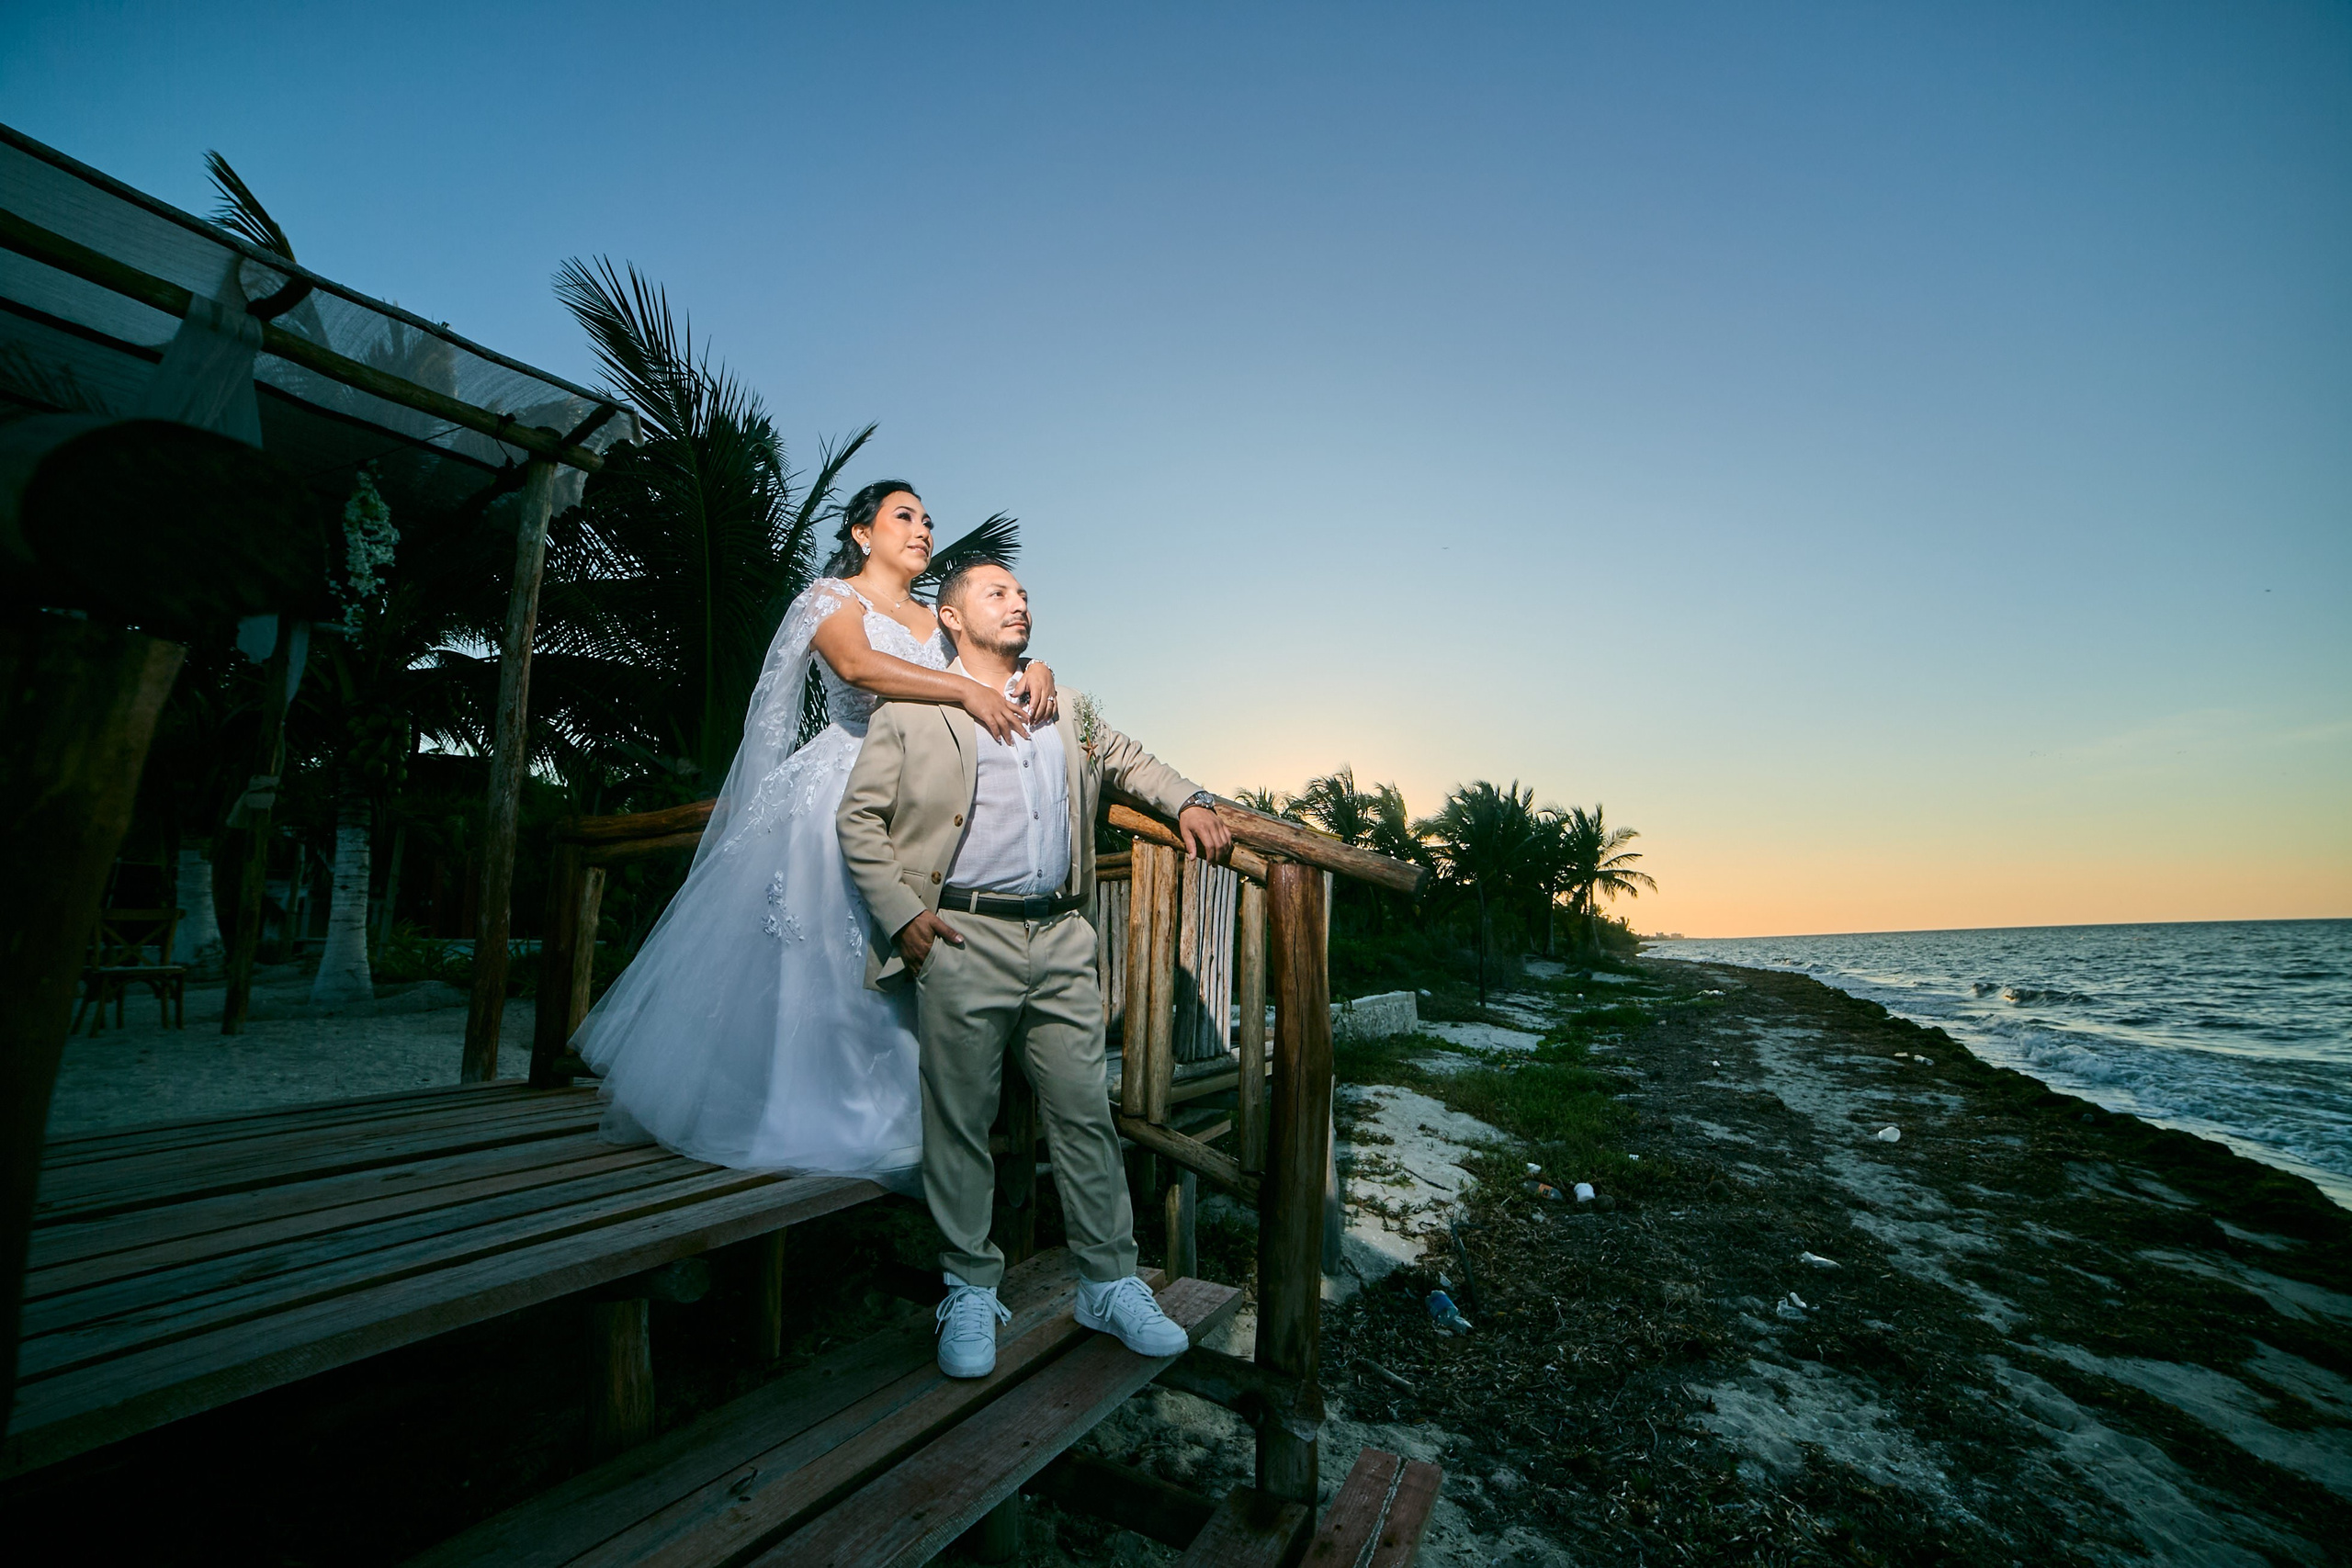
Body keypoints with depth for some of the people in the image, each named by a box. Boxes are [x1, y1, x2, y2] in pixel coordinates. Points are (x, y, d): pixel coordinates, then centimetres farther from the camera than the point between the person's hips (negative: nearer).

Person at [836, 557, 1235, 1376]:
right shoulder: (911, 708, 6)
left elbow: (1123, 758, 30)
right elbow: (859, 818, 3)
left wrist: (1186, 798, 13)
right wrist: (902, 913, -8)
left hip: (1061, 939, 4)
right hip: (963, 939, -3)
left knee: (1086, 1113, 7)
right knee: (961, 1123, 6)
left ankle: (1110, 1284, 23)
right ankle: (971, 1291, 26)